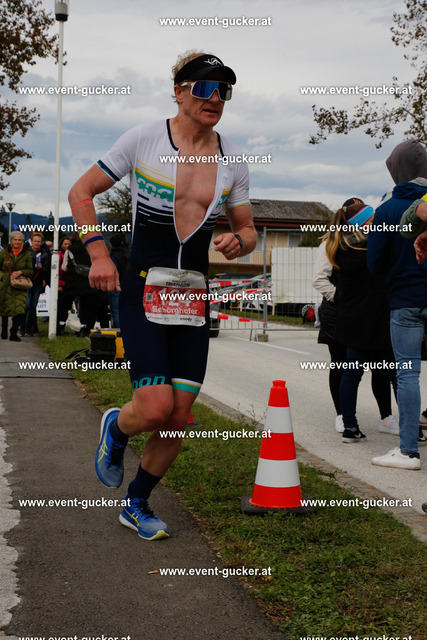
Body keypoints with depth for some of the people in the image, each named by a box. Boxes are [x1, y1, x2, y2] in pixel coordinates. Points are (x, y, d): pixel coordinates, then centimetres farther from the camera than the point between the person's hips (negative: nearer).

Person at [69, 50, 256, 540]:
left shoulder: (231, 159, 7)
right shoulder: (144, 139, -5)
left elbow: (247, 229, 17)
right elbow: (81, 193, 3)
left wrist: (238, 242, -7)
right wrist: (98, 253, -9)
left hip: (193, 296, 4)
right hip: (142, 287, -4)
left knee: (179, 416, 2)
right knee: (156, 407, -16)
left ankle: (137, 504, 25)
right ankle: (115, 429, 22)